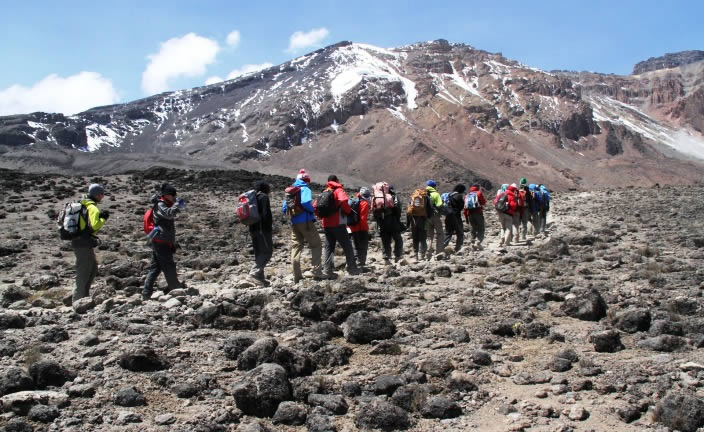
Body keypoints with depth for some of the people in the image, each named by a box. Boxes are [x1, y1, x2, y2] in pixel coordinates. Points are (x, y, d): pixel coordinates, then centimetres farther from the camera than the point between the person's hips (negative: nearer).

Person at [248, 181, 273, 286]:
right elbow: (266, 214, -17)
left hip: (253, 229, 9)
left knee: (259, 253, 11)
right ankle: (255, 273, -19)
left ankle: (260, 277, 10)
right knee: (267, 251, -7)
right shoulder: (264, 197, -7)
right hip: (262, 229, -9)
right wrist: (268, 228, -17)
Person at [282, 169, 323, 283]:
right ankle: (316, 270, -8)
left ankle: (296, 275, 8)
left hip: (294, 223, 6)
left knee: (296, 247, 9)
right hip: (305, 221, -6)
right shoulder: (305, 189, -6)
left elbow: (284, 208, 13)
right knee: (316, 245, 3)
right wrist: (313, 210, -8)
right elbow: (305, 203, -25)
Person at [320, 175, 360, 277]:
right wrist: (348, 211, -11)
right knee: (347, 246, 3)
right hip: (338, 224, -6)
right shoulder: (338, 190, -5)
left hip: (326, 225, 6)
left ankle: (327, 270, 4)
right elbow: (343, 201, -26)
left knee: (329, 247, 10)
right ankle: (352, 269, 5)